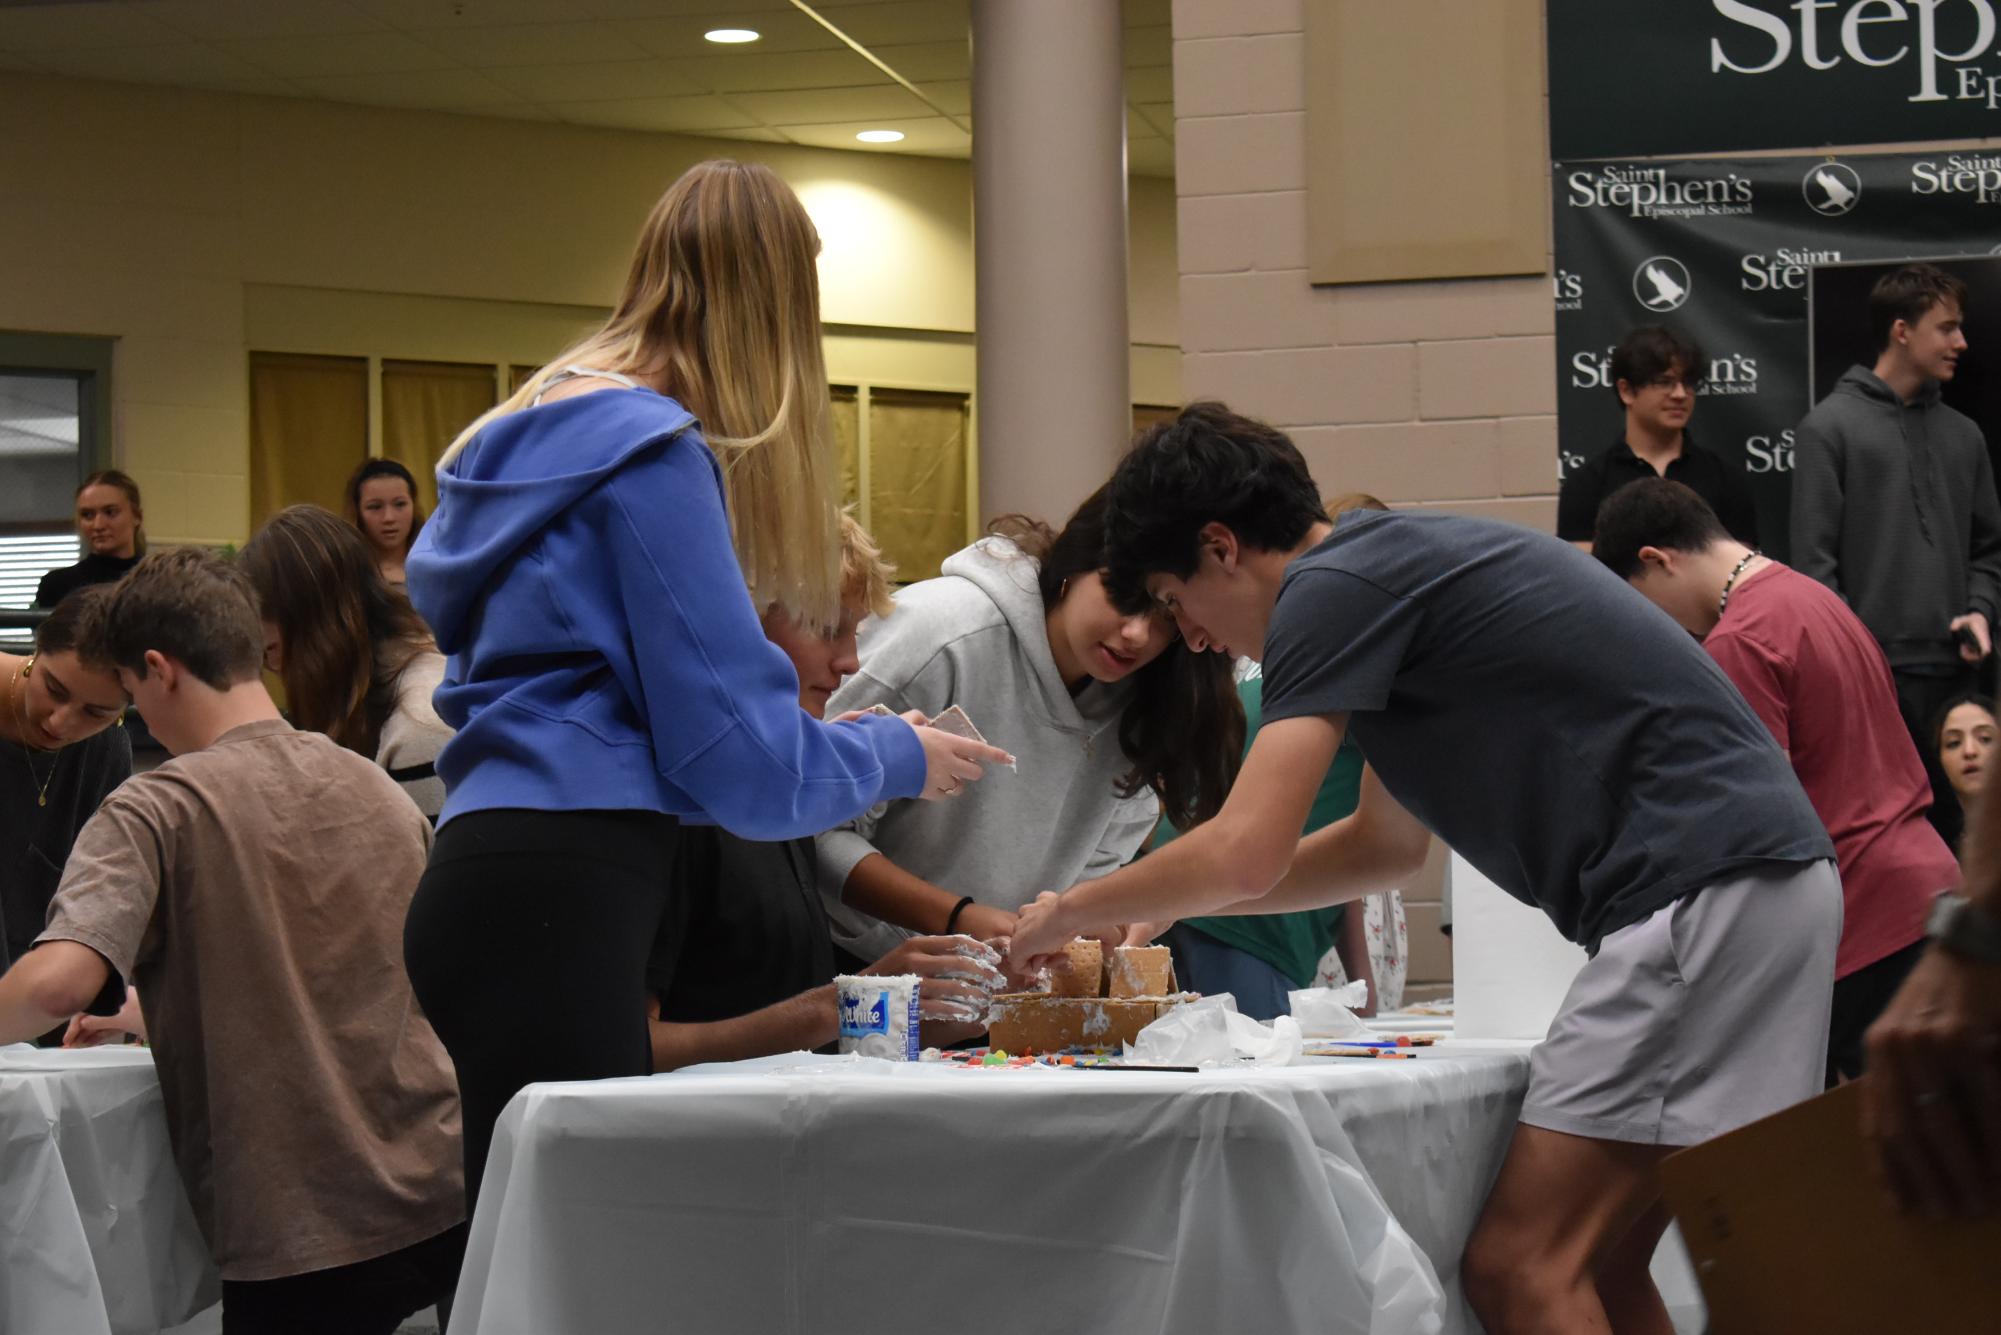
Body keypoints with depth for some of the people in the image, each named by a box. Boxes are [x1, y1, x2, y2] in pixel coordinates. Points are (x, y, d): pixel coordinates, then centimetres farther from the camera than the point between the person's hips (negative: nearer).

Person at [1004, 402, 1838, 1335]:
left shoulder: (1333, 587, -8)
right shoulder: (1397, 567, 22)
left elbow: (1247, 854, -12)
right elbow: (1389, 845, 31)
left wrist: (1069, 913, 6)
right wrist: (1158, 907, 31)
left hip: (1706, 891, -10)